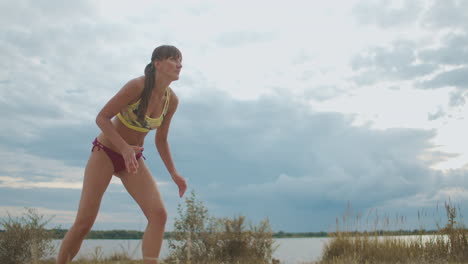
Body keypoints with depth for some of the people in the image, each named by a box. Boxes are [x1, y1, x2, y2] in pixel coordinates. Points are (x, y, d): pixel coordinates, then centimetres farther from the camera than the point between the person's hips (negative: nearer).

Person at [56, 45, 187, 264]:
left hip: (133, 160, 5)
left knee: (159, 214, -16)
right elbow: (102, 118, -21)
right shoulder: (137, 86, -22)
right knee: (84, 223, -8)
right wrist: (125, 148, -33)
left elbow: (161, 140, 7)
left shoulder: (172, 100, -4)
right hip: (105, 152, -5)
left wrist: (174, 173, -2)